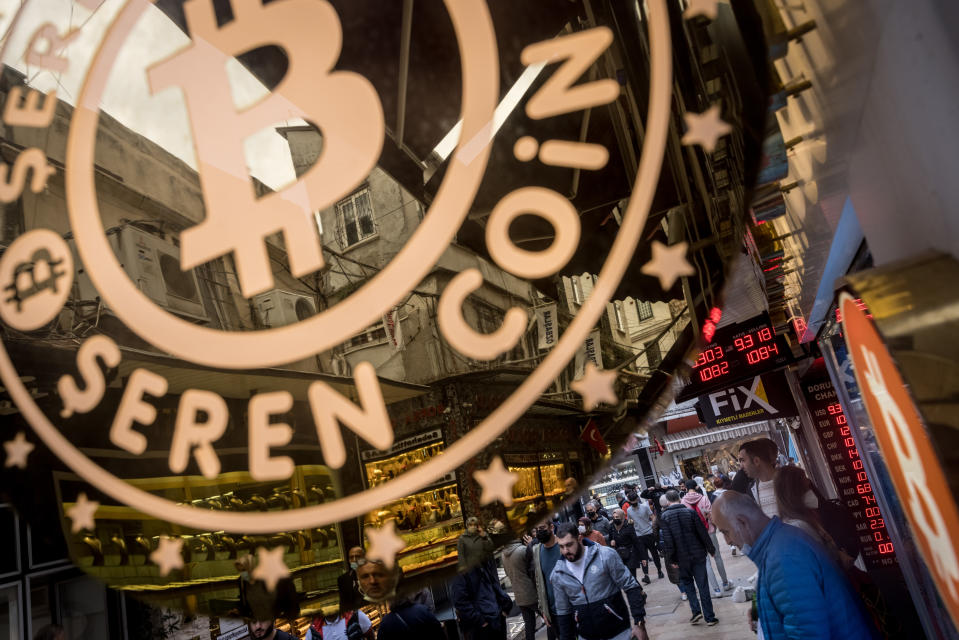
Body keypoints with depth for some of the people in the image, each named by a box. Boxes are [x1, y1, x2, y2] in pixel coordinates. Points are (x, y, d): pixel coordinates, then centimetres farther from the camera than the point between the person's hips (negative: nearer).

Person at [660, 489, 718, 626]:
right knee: (702, 585, 7)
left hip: (682, 557, -1)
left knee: (687, 582, 19)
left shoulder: (664, 516, -8)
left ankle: (696, 611, 7)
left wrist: (671, 558, -2)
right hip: (698, 554, 1)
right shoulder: (690, 511, -6)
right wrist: (711, 549, 7)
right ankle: (709, 617, 10)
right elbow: (703, 533, -4)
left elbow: (667, 540, -11)